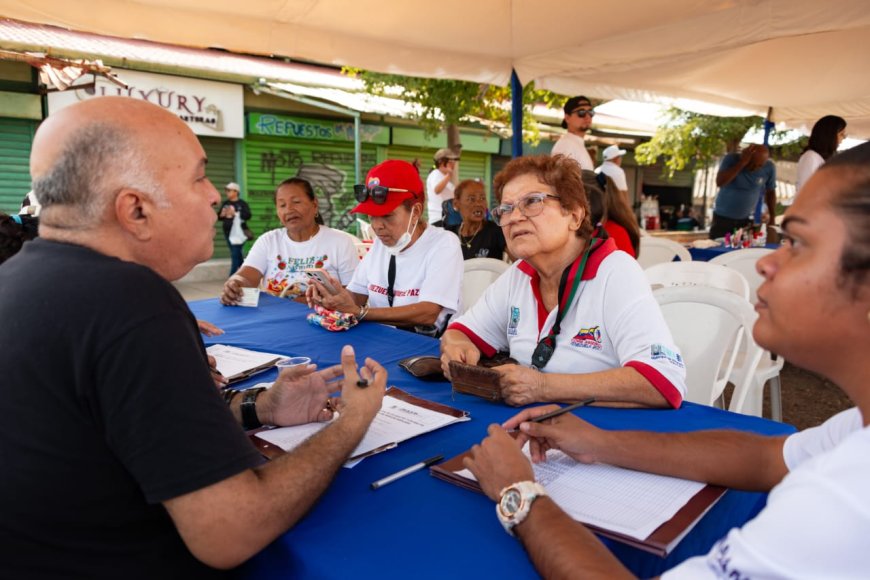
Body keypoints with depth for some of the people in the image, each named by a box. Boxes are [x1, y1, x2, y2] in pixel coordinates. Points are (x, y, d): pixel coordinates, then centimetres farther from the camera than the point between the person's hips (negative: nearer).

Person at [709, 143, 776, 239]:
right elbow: (719, 182, -29)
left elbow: (770, 192, 5)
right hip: (722, 217, -1)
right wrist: (742, 163, -31)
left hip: (747, 219, 1)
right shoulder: (731, 159, -14)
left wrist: (772, 219, 7)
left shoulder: (769, 168, -8)